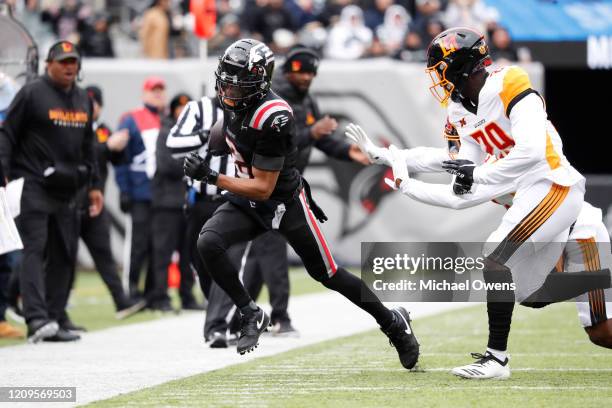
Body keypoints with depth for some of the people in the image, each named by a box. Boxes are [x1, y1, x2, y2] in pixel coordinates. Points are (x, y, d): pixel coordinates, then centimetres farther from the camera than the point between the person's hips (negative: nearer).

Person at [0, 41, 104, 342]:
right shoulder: (31, 94, -5)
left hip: (67, 191, 7)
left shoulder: (83, 100, 16)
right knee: (34, 250, -14)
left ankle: (56, 319, 12)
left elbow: (87, 146, 24)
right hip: (33, 187, -7)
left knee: (64, 255, 6)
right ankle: (37, 318, -23)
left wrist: (94, 185, 21)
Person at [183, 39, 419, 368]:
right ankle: (251, 315, -4)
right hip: (245, 201, 7)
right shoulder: (234, 101, -8)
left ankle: (394, 323, 27)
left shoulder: (271, 118, -32)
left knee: (328, 274, 6)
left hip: (284, 202, -7)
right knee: (207, 244, -20)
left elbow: (262, 189, -29)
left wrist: (212, 177, -32)